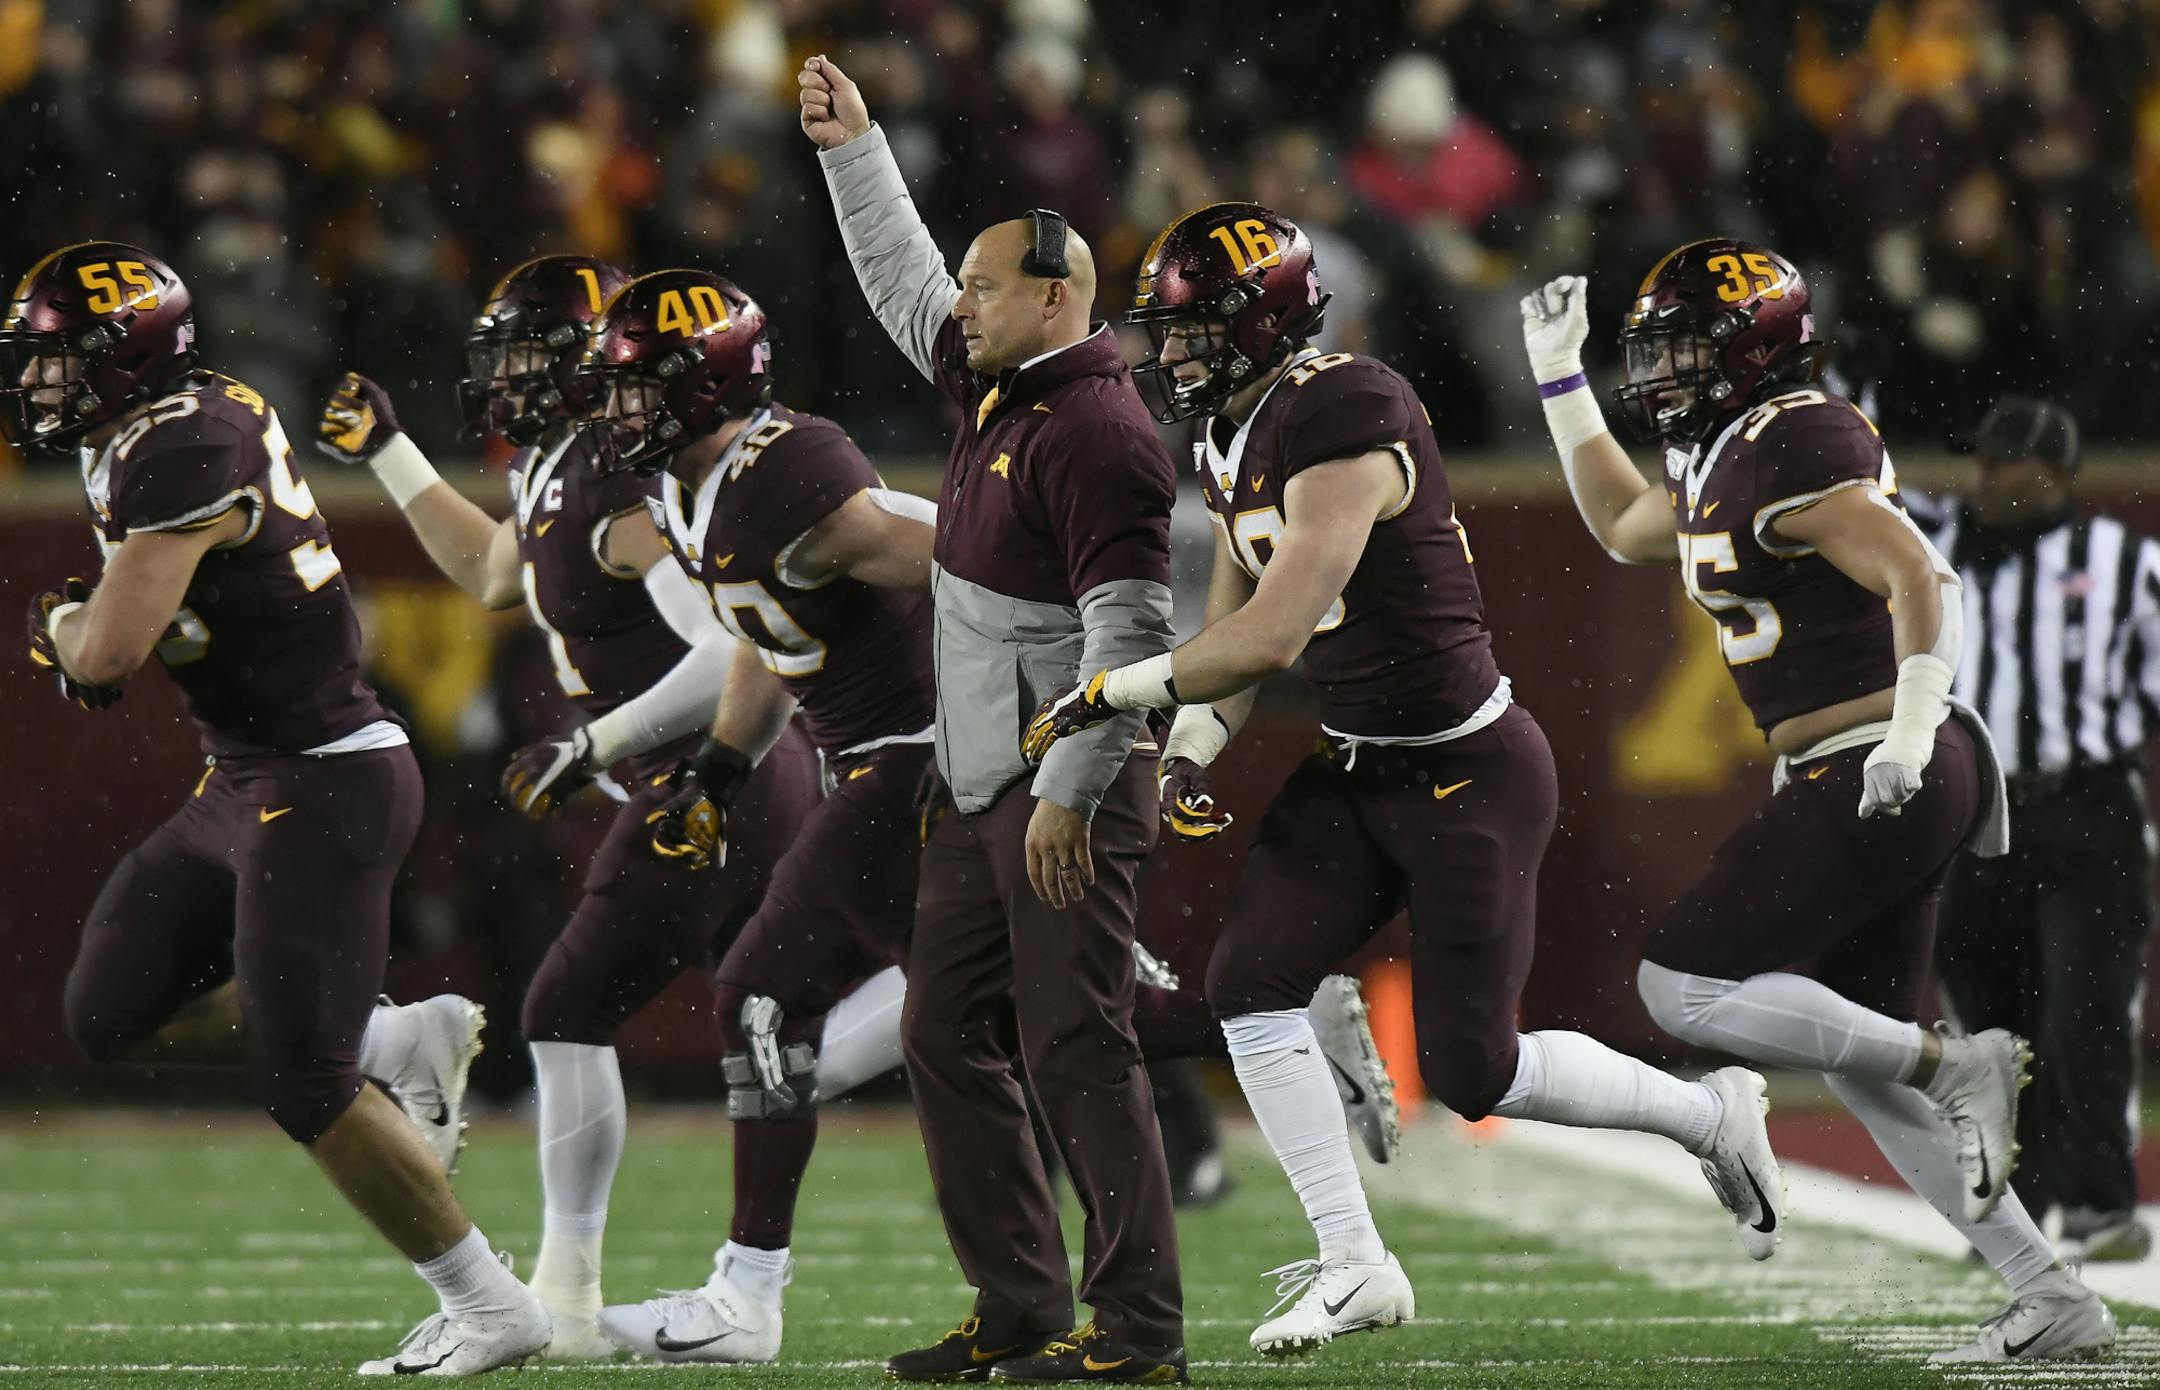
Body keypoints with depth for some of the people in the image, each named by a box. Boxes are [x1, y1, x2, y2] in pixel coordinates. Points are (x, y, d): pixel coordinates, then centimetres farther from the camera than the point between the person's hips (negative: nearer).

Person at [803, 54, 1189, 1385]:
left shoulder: (1097, 431, -16)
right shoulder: (999, 386, 12)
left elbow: (1131, 631, -21)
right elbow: (906, 289, 30)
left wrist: (1068, 794, -22)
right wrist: (853, 146, 26)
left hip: (1070, 791, -10)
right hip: (985, 787, 10)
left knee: (1078, 1050, -11)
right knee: (952, 1039, 11)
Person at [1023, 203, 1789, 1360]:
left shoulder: (1343, 428, -25)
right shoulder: (1231, 439, 7)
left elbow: (1269, 641, -29)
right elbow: (1233, 626, 15)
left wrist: (1104, 696, -21)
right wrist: (1189, 754, -2)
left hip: (1468, 774, -9)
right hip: (1359, 768, 9)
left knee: (1472, 1071, -5)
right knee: (1249, 984, -4)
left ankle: (1712, 1115, 19)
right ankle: (1355, 1263, 3)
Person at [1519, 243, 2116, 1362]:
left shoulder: (1795, 448, -14)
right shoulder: (1726, 463, 17)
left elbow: (1920, 579, -23)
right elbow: (1621, 528, 37)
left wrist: (1914, 723, -35)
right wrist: (1558, 374, 35)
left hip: (1876, 780, -10)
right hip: (1866, 790, 10)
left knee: (1683, 985, -7)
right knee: (1862, 1058, 11)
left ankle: (1957, 1068, -7)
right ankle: (2052, 1300, 9)